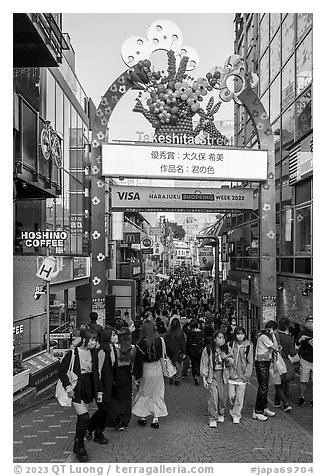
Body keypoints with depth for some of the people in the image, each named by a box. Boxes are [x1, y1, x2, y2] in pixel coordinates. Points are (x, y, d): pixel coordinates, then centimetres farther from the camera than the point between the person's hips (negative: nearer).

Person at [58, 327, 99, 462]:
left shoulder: (93, 353, 2)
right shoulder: (72, 354, -15)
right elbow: (61, 371, -8)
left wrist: (98, 390, 9)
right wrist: (68, 387, -15)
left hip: (88, 389, 6)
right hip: (76, 390, -6)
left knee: (81, 418, 14)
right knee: (85, 417, -13)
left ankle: (77, 445, 32)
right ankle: (79, 446, 8)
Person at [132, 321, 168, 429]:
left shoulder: (141, 344, -19)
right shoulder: (159, 340, -12)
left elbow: (138, 361, -14)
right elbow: (162, 355, 0)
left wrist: (137, 375, -6)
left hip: (146, 371, -2)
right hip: (158, 370, 2)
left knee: (143, 394, 18)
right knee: (157, 394, 15)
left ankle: (142, 417, 27)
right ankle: (155, 419, 19)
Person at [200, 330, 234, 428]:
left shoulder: (227, 349, 1)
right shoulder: (208, 349, -8)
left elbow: (231, 363, 3)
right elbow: (204, 364, -3)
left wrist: (226, 357, -17)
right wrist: (204, 378, -5)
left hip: (223, 375, 3)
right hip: (212, 375, -3)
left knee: (222, 397, 8)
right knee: (213, 397, -8)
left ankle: (220, 414, 32)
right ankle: (213, 419, 4)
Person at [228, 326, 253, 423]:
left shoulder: (248, 345, -4)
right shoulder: (231, 344, 0)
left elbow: (250, 362, -1)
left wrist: (246, 375, -5)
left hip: (242, 376, -1)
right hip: (232, 374, 2)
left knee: (239, 397, 3)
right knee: (231, 396, 5)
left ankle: (236, 415, 20)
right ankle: (232, 410, 31)